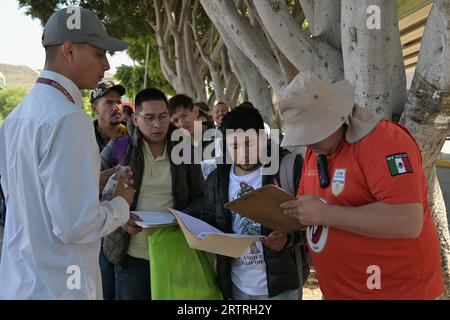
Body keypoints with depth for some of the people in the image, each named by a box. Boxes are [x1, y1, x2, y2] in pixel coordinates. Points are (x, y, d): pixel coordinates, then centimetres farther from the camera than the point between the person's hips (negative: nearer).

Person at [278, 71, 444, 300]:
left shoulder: (383, 140, -19)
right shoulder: (315, 150, 6)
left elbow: (408, 222, -28)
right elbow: (305, 203, 17)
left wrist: (325, 214, -26)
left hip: (396, 289, -7)